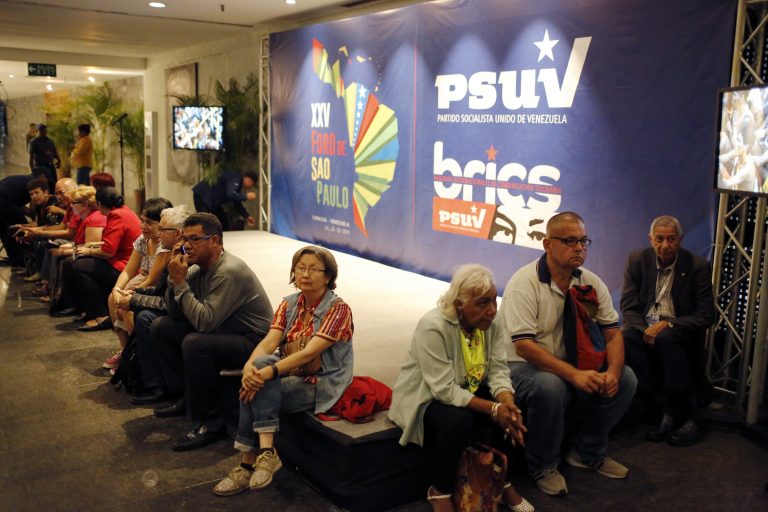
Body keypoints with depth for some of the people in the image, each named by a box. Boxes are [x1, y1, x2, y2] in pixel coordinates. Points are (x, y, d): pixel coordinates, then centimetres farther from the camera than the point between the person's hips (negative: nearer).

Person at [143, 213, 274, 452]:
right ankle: (183, 395, 18)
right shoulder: (199, 268, 3)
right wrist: (175, 277, -8)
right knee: (161, 327, 8)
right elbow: (174, 311, 6)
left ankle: (209, 422, -18)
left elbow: (204, 321, -29)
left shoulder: (230, 271, -24)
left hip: (252, 341, -10)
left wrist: (180, 282, -23)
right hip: (222, 331, 10)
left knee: (194, 343, -34)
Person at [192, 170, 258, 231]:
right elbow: (230, 194, -37)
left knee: (223, 220, 15)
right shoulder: (235, 178, -21)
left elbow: (237, 203, 20)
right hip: (202, 196, -11)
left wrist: (246, 216, 16)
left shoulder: (238, 181, 10)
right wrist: (246, 196, -24)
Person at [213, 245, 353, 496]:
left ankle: (249, 464, -13)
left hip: (322, 385, -5)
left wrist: (270, 371, -34)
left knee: (257, 389, -23)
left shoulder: (338, 309, -11)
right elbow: (269, 341, -7)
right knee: (258, 369, -25)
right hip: (292, 375, 5)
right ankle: (265, 452, -23)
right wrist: (250, 365, -28)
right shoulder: (289, 304, 7)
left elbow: (309, 352, -22)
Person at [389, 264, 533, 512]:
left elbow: (498, 370, -11)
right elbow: (445, 390, -31)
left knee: (510, 413, -18)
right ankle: (439, 492, -11)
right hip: (426, 397, -6)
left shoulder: (492, 323, -8)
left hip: (469, 390, 7)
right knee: (458, 420, -35)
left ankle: (502, 482, 7)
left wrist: (507, 403, -31)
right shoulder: (432, 327, -29)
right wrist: (493, 409, -34)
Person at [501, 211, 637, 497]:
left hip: (572, 364, 6)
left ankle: (588, 453, 9)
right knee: (550, 386, -37)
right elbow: (523, 345, -27)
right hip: (523, 367, -6)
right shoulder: (525, 283, -20)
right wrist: (574, 375, -35)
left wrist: (613, 371, -21)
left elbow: (612, 333, -1)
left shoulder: (591, 283, -1)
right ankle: (543, 467, -10)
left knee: (625, 379, -12)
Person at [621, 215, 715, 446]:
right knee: (624, 337, -32)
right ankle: (668, 407, -26)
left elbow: (705, 315, -5)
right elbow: (628, 307, 1)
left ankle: (683, 412, -22)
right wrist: (644, 330, -20)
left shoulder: (698, 266, -3)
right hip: (644, 327, 2)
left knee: (666, 339, -37)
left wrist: (667, 324, -22)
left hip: (679, 332, -2)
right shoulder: (637, 261, 3)